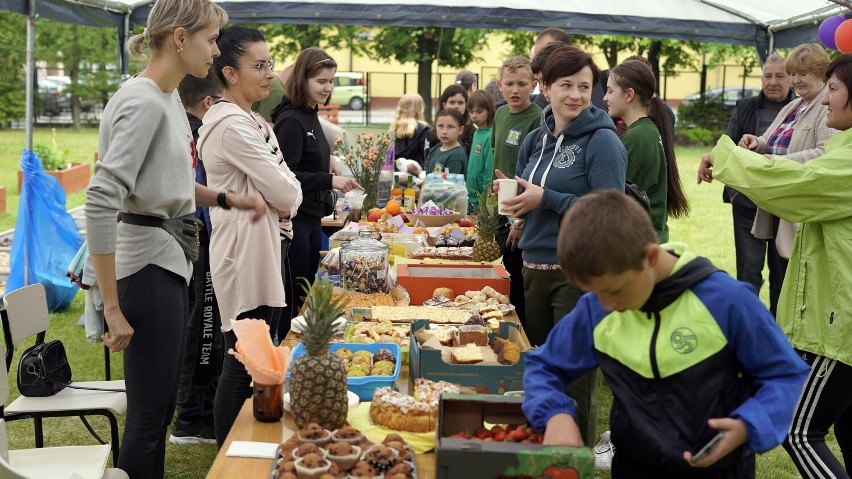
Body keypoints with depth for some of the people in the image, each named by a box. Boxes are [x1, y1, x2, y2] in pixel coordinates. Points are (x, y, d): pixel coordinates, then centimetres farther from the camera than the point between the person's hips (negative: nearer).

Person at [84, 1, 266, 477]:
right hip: (149, 266, -9)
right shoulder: (143, 102, -18)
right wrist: (112, 308, -25)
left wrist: (228, 198, 10)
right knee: (149, 414, 0)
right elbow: (100, 202, -25)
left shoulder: (170, 97, 10)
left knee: (161, 409, 18)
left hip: (172, 260, 9)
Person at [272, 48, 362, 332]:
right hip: (293, 219, -9)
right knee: (292, 295, -3)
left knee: (305, 292, 14)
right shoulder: (290, 120, -15)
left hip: (311, 217, 9)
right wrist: (329, 180, -27)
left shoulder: (311, 116, 12)